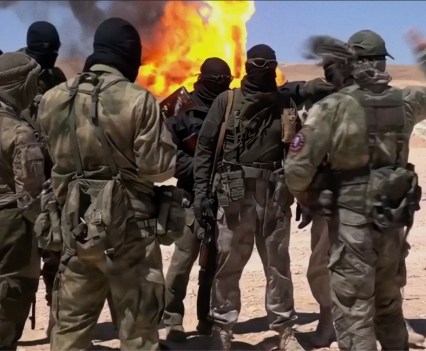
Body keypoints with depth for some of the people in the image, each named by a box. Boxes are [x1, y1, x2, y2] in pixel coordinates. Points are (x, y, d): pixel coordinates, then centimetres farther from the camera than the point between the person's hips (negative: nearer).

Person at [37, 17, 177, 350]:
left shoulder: (52, 100, 2)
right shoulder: (138, 100, -14)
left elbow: (54, 160, 11)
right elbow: (159, 168, -12)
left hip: (75, 223, 5)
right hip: (128, 225, -4)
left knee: (70, 323, 15)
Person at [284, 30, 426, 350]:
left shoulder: (333, 108, -15)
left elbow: (297, 169, -16)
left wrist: (307, 198, 2)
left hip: (352, 220, -5)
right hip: (394, 219, 6)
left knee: (354, 312, 2)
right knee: (389, 305, 23)